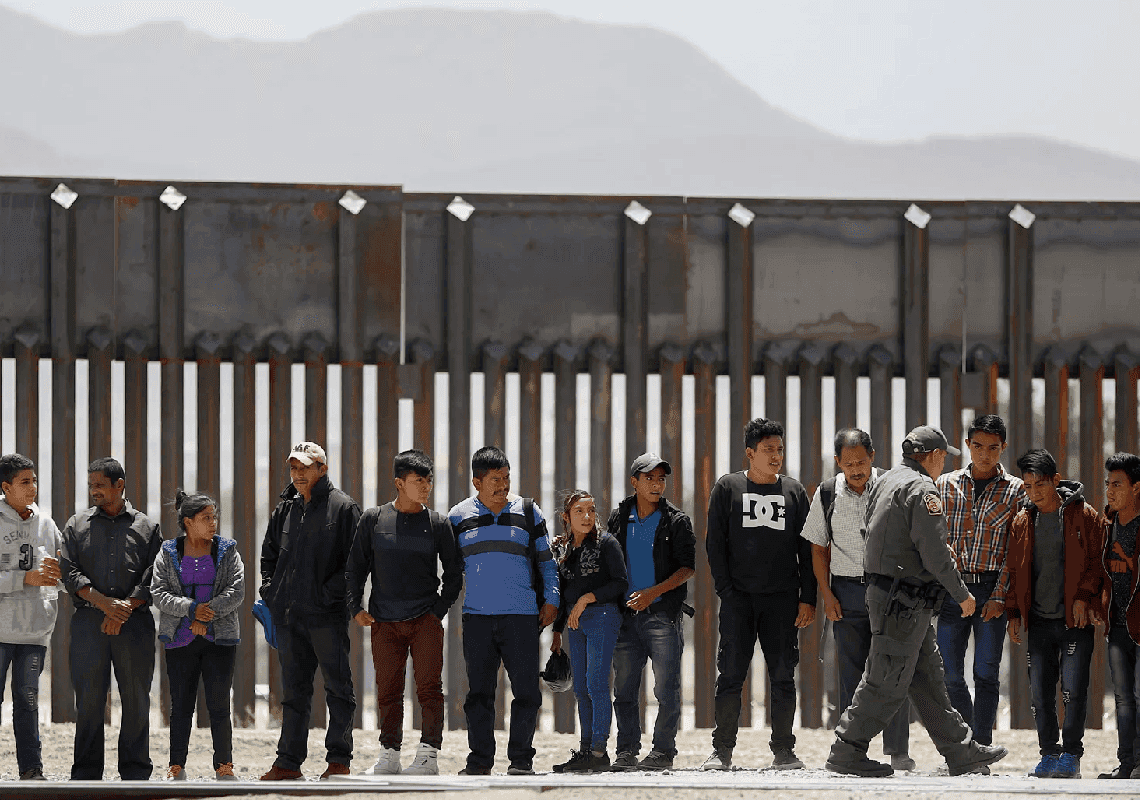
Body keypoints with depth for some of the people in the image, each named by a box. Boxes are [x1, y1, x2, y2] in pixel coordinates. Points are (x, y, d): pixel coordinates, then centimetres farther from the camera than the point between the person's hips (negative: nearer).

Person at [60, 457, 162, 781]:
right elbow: (69, 573, 1)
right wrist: (105, 602, -12)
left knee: (136, 699, 0)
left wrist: (124, 609, -11)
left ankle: (135, 771, 6)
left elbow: (152, 580, 2)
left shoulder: (146, 528, 10)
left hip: (135, 622, 0)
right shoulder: (77, 526, 12)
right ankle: (86, 773, 3)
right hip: (88, 621, 0)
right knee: (89, 698, -2)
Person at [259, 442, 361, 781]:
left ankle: (339, 760, 3)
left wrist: (331, 594, -15)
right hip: (288, 613, 6)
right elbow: (269, 553, 25)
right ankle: (289, 762, 13)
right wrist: (269, 590, 11)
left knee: (338, 686, -2)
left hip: (326, 613, -6)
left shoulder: (343, 508, -3)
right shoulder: (285, 508, 15)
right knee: (293, 689, 10)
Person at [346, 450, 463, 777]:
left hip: (425, 619, -1)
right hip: (384, 623, 1)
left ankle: (429, 756, -6)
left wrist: (439, 610, -1)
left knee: (429, 688, -8)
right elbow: (356, 567, 11)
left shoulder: (438, 523, 5)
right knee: (388, 691, 4)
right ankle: (389, 756, 12)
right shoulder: (373, 520, 6)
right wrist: (356, 608, 2)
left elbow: (454, 573, 9)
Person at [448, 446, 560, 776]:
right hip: (477, 616, 1)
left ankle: (521, 759, 3)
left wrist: (550, 599, 3)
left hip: (521, 616, -1)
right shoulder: (459, 517, 9)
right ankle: (480, 759, 8)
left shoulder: (528, 512, 7)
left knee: (526, 690, -4)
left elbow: (546, 560, 12)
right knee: (479, 691, 3)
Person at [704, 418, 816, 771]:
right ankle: (722, 750, 1)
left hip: (783, 597, 1)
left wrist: (807, 599, 2)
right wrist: (725, 591, -5)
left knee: (783, 676, 0)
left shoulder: (794, 491, 11)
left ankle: (783, 751, 6)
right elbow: (715, 544, 5)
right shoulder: (728, 488, 7)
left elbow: (807, 549, 10)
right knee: (730, 674, -4)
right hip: (738, 597, -1)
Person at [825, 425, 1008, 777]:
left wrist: (939, 548, 26)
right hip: (904, 601, -10)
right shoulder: (921, 489, -15)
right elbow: (933, 553, -19)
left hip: (882, 590, 10)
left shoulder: (885, 482, 15)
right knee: (887, 682, -5)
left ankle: (962, 752, 17)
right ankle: (846, 753, 0)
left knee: (928, 678, 12)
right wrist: (961, 594, -9)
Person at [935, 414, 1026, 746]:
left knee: (986, 673, -4)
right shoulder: (945, 485, 11)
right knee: (950, 674, 2)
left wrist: (1000, 596, -10)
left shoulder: (1015, 490, 4)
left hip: (992, 589, -2)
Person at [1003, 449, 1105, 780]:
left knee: (1073, 688, -7)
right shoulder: (1022, 522, 10)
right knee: (1040, 691, 3)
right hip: (1038, 620, 4)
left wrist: (1083, 596, -11)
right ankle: (1049, 754, 13)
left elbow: (1097, 563, 0)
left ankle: (1071, 754, 3)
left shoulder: (1085, 517, -2)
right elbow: (1014, 569, 16)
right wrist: (1013, 612, 10)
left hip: (1076, 618, -4)